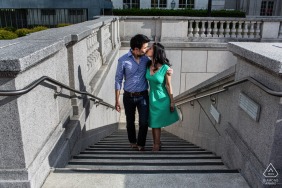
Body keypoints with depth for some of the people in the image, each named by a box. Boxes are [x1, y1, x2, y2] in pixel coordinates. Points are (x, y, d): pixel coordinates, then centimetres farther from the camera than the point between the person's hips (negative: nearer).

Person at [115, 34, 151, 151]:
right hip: (128, 96, -1)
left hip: (143, 96, 1)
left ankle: (140, 144, 25)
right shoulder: (123, 60, -14)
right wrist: (117, 101, -6)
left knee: (144, 122, 1)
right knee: (130, 122, 15)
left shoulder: (146, 58, -6)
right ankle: (132, 141, 40)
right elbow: (118, 80, -7)